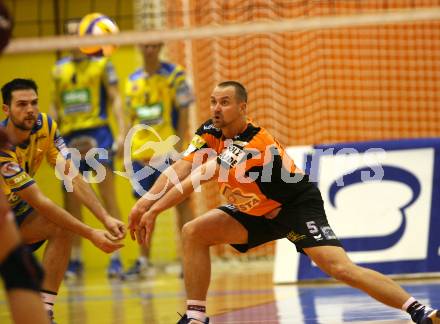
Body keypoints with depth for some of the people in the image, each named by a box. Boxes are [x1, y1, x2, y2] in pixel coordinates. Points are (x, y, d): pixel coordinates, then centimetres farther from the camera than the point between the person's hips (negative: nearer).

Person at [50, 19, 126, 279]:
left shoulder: (101, 64, 4)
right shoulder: (59, 69, 15)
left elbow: (115, 99, 0)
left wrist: (123, 132, -11)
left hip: (97, 133, -4)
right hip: (70, 139, 4)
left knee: (108, 197, -9)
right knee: (71, 201, 3)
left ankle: (116, 258, -10)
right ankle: (75, 260, 10)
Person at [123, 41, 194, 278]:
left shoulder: (174, 75, -2)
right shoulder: (133, 80, 11)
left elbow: (183, 114, -5)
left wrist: (179, 146, -13)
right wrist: (127, 153, 11)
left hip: (168, 151, -4)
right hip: (141, 153, 4)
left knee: (181, 201, -4)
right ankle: (143, 261, 14)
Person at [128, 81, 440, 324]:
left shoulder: (255, 143, -32)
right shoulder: (211, 132, -8)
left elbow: (201, 178, -34)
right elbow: (181, 169, -16)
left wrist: (155, 210, -36)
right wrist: (145, 203, -30)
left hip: (297, 206, -8)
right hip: (256, 212, 8)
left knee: (340, 267, -25)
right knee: (194, 232, -7)